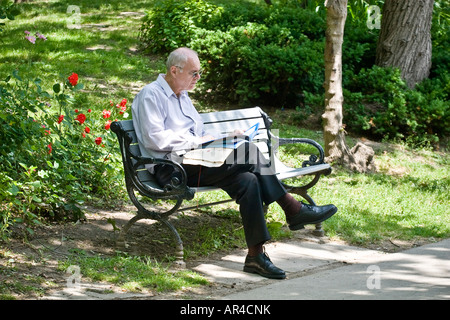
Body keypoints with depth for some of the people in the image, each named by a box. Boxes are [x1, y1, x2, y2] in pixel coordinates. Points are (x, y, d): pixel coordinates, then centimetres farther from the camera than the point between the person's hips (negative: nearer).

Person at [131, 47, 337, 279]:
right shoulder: (151, 95, -4)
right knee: (251, 152, -24)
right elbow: (154, 139, -17)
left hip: (195, 163, 9)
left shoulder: (182, 96, 26)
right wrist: (196, 140, -13)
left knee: (247, 180, -20)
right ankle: (293, 209, -18)